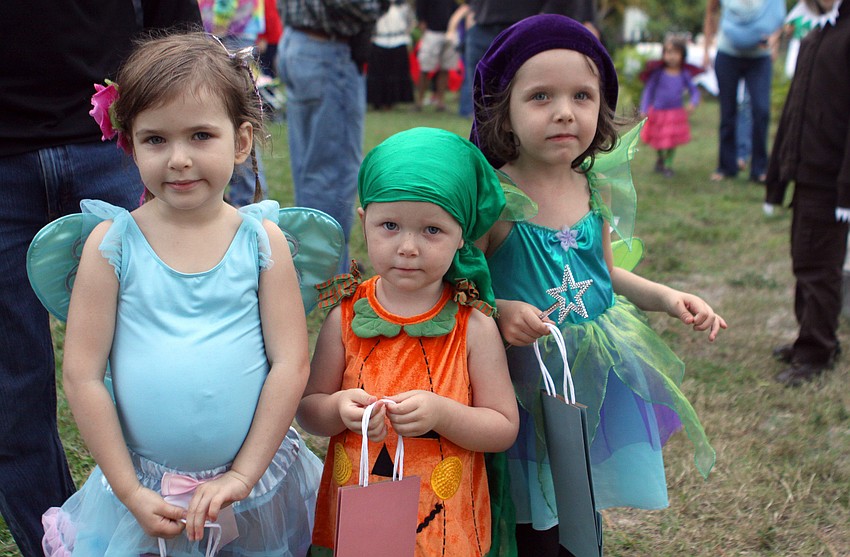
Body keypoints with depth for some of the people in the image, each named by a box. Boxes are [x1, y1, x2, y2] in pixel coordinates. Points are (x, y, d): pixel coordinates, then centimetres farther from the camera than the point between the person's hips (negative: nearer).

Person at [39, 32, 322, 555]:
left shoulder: (262, 239, -6)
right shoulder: (112, 243, -7)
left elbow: (291, 364, -7)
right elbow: (82, 374, -7)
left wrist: (241, 476, -10)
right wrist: (131, 493, -9)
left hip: (258, 484, 1)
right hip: (143, 490, 0)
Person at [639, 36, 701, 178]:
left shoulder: (684, 74, -3)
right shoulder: (658, 73, -8)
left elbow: (694, 90, 2)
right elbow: (648, 90, -5)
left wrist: (692, 103, -19)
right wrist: (644, 110, -12)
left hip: (676, 113, 1)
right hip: (658, 112, -1)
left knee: (673, 141, 1)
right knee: (658, 141, 10)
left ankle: (668, 164, 22)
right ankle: (660, 158, 41)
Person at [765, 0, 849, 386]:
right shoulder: (816, 34, 14)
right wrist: (777, 177, 17)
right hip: (807, 174, 8)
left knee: (817, 267, 0)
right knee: (805, 264, 16)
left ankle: (815, 354, 11)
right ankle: (812, 340, 29)